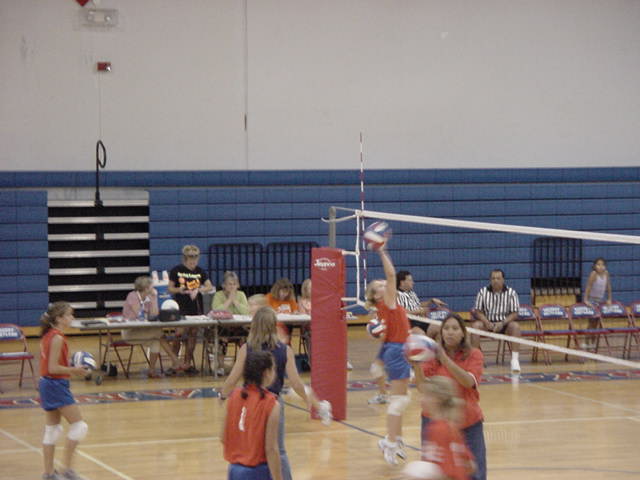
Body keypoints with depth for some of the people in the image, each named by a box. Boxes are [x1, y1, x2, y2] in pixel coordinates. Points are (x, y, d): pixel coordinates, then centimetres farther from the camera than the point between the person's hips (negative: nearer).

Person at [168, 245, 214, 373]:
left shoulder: (200, 272, 7)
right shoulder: (176, 271, -1)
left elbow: (210, 287, 6)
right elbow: (170, 289, 2)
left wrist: (198, 290, -12)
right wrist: (179, 290, -19)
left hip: (196, 308, 4)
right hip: (181, 308, -4)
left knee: (193, 335, 5)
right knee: (179, 333, -13)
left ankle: (187, 363, 13)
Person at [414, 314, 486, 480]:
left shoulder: (474, 355, -1)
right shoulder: (432, 355, 1)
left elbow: (469, 382, -19)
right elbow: (422, 386, -10)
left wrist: (445, 359, -29)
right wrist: (416, 365, -28)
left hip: (468, 421, -1)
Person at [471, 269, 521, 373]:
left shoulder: (511, 293, -1)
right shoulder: (483, 292, 1)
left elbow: (514, 314, -4)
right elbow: (478, 312, 1)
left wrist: (502, 323, -21)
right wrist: (487, 322, -19)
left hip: (504, 323, -1)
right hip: (487, 323, 1)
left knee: (515, 326, -32)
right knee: (475, 325, -29)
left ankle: (515, 360, -32)